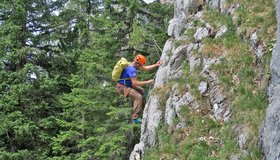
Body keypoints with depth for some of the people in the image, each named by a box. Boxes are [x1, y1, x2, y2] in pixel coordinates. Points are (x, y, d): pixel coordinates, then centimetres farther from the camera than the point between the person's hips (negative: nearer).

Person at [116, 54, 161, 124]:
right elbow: (135, 83, -30)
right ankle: (135, 118, -23)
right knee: (139, 97, -22)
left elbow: (145, 68, 14)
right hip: (123, 87, -11)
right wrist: (147, 82, -23)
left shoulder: (134, 65, 5)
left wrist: (156, 65, 6)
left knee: (141, 91, 23)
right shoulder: (132, 69, -27)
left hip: (128, 85, 11)